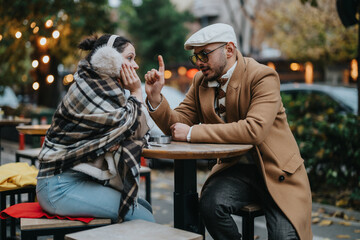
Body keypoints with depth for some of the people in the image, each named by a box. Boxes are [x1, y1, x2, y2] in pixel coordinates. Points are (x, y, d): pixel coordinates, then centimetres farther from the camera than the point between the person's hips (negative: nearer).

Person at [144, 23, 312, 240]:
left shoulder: (263, 77, -15)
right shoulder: (201, 81, 5)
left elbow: (254, 129, -30)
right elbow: (177, 124, 6)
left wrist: (193, 133, -27)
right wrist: (155, 96, -13)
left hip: (276, 169, -4)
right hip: (235, 167, 4)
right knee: (211, 204, -27)